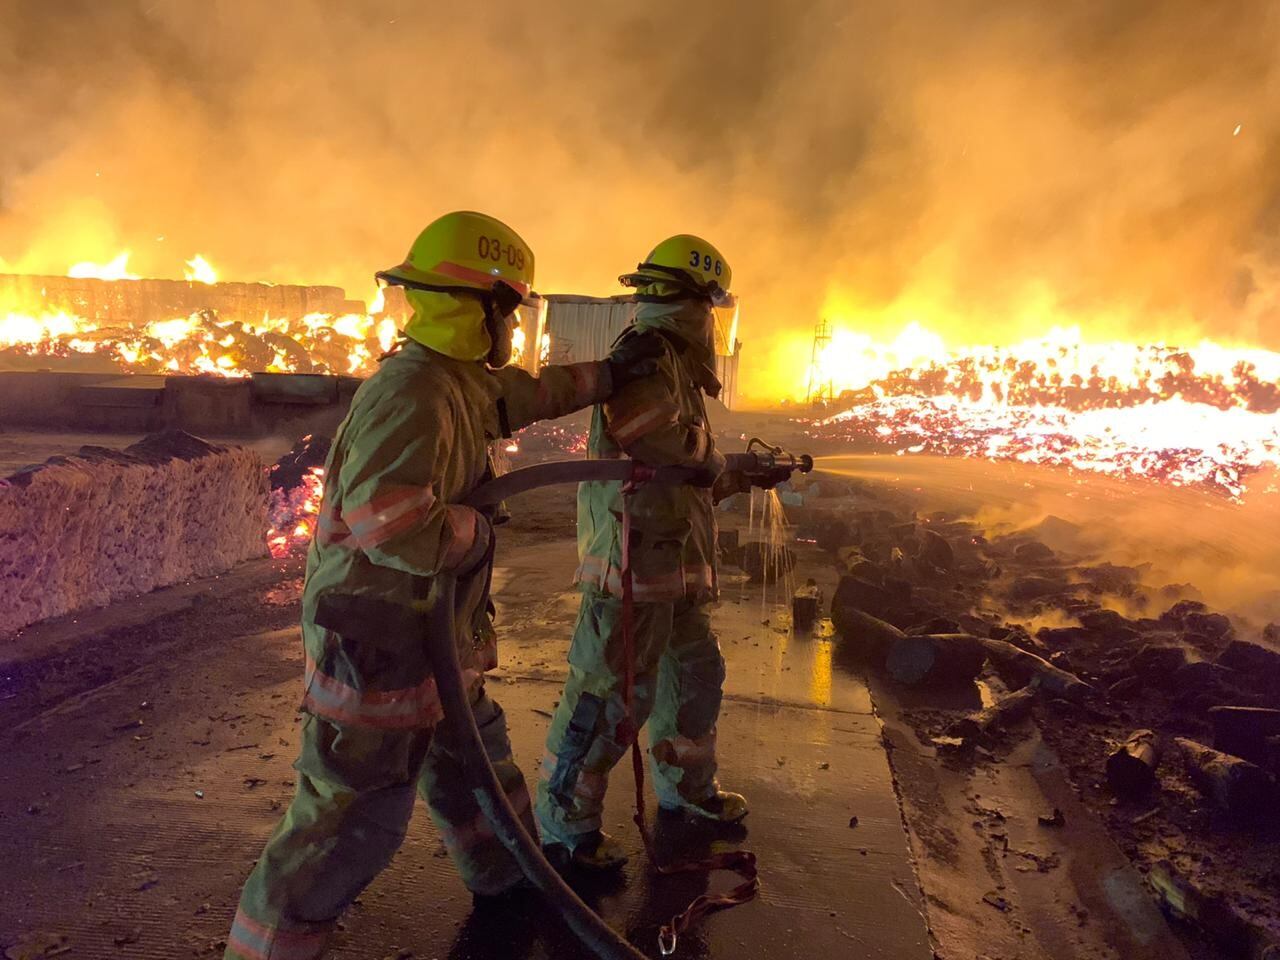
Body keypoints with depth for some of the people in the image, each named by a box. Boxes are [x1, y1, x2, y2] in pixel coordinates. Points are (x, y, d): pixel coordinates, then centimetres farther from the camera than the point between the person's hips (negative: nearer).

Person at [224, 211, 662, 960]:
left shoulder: (464, 380, 5)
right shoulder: (411, 394, -27)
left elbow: (524, 395, 26)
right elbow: (388, 518, -37)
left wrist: (604, 377, 30)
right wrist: (477, 533, -20)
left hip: (436, 629, 10)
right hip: (380, 643, -10)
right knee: (358, 818, 2)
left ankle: (509, 879, 48)